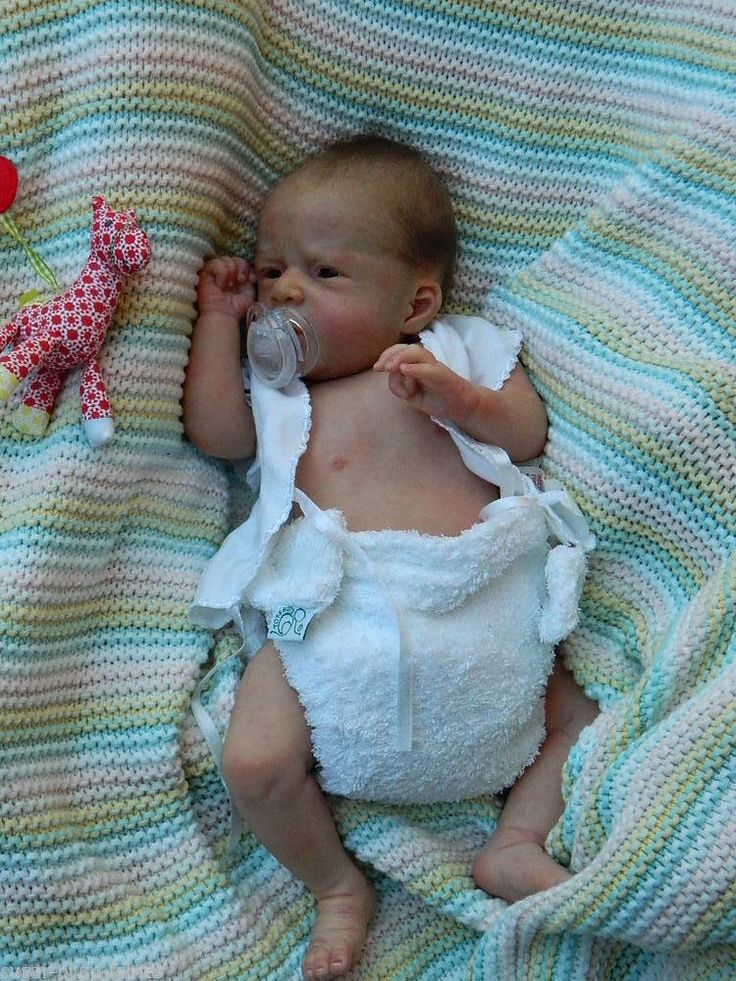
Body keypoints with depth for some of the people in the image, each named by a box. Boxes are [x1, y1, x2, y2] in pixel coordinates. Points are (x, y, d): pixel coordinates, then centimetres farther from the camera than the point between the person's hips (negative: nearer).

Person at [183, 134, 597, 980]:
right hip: (330, 618, 0)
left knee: (583, 714, 0)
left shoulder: (459, 353, 17)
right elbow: (213, 430, 8)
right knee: (254, 764, -17)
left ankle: (517, 845, 10)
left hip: (482, 614, 1)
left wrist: (455, 396, -11)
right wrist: (219, 316, 14)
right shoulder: (281, 389, 22)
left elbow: (529, 431, 8)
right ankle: (338, 887, 5)